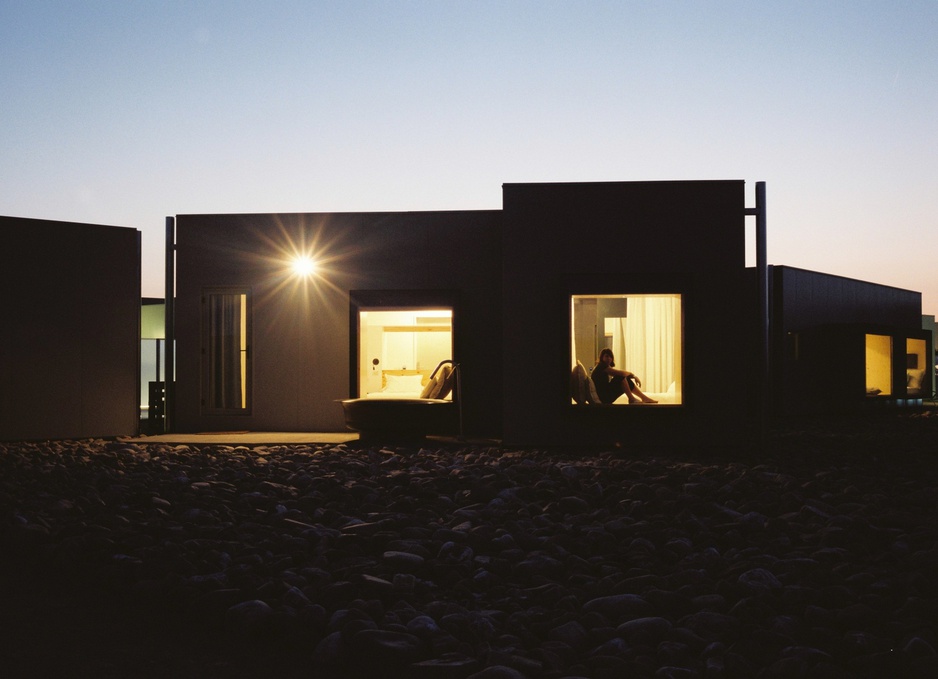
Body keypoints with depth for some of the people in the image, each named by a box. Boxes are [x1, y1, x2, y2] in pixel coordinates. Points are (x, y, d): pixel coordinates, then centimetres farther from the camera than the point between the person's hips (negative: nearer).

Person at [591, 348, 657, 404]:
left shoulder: (607, 367, 19)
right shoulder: (602, 366, -13)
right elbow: (621, 373, -18)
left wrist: (633, 376, 1)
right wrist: (634, 375, -3)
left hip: (605, 396, 10)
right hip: (603, 397, -10)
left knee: (627, 381, 6)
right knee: (620, 378, -16)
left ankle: (644, 398, 5)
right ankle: (631, 399, -8)